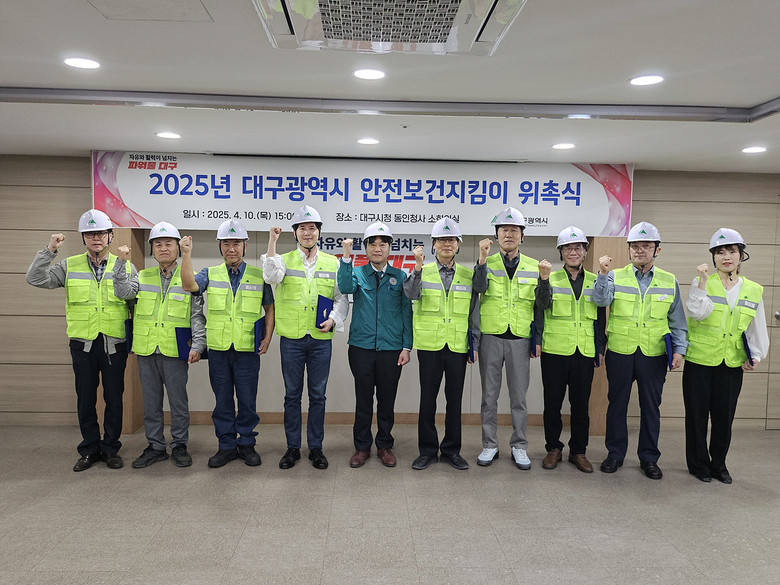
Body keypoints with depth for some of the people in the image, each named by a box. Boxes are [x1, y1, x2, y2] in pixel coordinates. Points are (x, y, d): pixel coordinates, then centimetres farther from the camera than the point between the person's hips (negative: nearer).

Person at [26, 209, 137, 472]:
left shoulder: (125, 266, 3)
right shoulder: (70, 266, 6)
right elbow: (36, 279, 0)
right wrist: (49, 251, -10)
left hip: (114, 344, -1)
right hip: (82, 344, 1)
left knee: (114, 398, 6)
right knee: (85, 399, 9)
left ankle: (111, 448, 21)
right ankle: (90, 449, 23)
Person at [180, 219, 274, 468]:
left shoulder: (259, 276, 5)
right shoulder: (210, 274, 7)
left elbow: (269, 308, 9)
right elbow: (189, 285, -13)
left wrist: (267, 338, 0)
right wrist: (186, 254, -20)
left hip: (248, 350, -1)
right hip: (218, 348, 1)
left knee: (247, 399, 5)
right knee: (222, 400, 9)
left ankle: (247, 443, 20)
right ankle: (226, 445, 21)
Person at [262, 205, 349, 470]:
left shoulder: (333, 263, 7)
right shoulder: (285, 260, 4)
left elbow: (342, 298, 9)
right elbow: (272, 276, -19)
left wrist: (333, 319, -8)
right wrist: (272, 242, -22)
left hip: (321, 339, 1)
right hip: (291, 339, -1)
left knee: (317, 395, 8)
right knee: (292, 395, 8)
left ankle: (316, 447, 21)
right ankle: (292, 447, 21)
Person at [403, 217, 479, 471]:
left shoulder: (468, 275, 8)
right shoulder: (423, 271, 2)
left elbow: (473, 312, 10)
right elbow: (411, 293, -17)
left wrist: (475, 344, 6)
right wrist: (418, 267, -30)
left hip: (458, 346, 2)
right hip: (429, 345, -2)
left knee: (455, 399, 9)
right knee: (427, 399, 5)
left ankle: (451, 450, 23)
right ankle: (427, 450, 19)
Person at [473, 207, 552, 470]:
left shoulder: (533, 267, 5)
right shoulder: (487, 263, 2)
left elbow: (542, 304, -1)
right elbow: (479, 288, -19)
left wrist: (544, 279, -17)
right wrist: (483, 258, -29)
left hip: (520, 339, 1)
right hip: (491, 337, -1)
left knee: (519, 396, 9)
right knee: (489, 396, 9)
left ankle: (519, 447, 24)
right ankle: (490, 445, 22)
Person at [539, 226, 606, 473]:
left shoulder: (595, 282, 9)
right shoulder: (550, 279, 2)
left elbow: (601, 318, 13)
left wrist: (600, 348, 8)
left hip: (584, 352, 2)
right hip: (554, 351, -1)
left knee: (581, 404, 8)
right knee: (552, 402, 6)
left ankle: (578, 451, 23)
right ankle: (553, 449, 22)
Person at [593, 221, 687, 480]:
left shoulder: (669, 281, 7)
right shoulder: (616, 277, 2)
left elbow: (677, 321, 10)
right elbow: (601, 300, -16)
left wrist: (679, 349, 1)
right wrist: (603, 274, -29)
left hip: (654, 354, 1)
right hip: (620, 352, -1)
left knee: (651, 407, 9)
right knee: (617, 403, 8)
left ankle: (649, 457, 24)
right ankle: (615, 453, 23)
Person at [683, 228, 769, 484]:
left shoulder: (754, 290, 6)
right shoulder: (703, 283, -4)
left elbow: (757, 329, 10)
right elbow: (697, 312, -20)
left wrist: (755, 356, 0)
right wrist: (702, 282, -27)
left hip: (732, 364, 3)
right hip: (699, 360, -2)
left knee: (724, 415, 9)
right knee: (697, 414, 6)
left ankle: (718, 463, 27)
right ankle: (698, 463, 22)